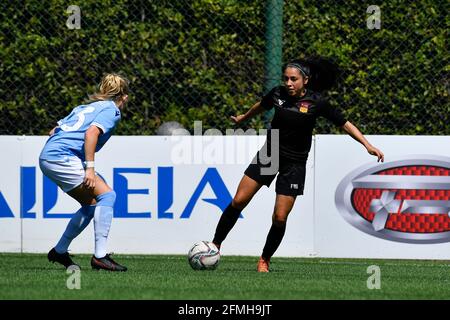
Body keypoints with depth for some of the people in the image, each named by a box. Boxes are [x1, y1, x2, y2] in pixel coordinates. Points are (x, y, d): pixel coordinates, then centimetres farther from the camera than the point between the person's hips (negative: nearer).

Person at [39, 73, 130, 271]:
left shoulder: (86, 107, 27)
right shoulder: (111, 110, 1)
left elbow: (53, 132, 26)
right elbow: (91, 133, -17)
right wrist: (90, 167, -20)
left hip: (47, 158, 9)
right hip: (63, 158, -9)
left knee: (91, 205, 16)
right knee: (106, 195, -11)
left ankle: (59, 251, 23)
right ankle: (100, 256, -18)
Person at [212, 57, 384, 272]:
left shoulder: (316, 102, -15)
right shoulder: (277, 94, -6)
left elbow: (345, 124, -10)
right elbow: (261, 106, 17)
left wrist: (368, 145, -19)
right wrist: (242, 118, 35)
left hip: (294, 164, -3)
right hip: (269, 155, 3)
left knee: (279, 218, -5)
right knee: (238, 201, -4)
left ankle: (265, 260, 16)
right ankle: (215, 246, 10)